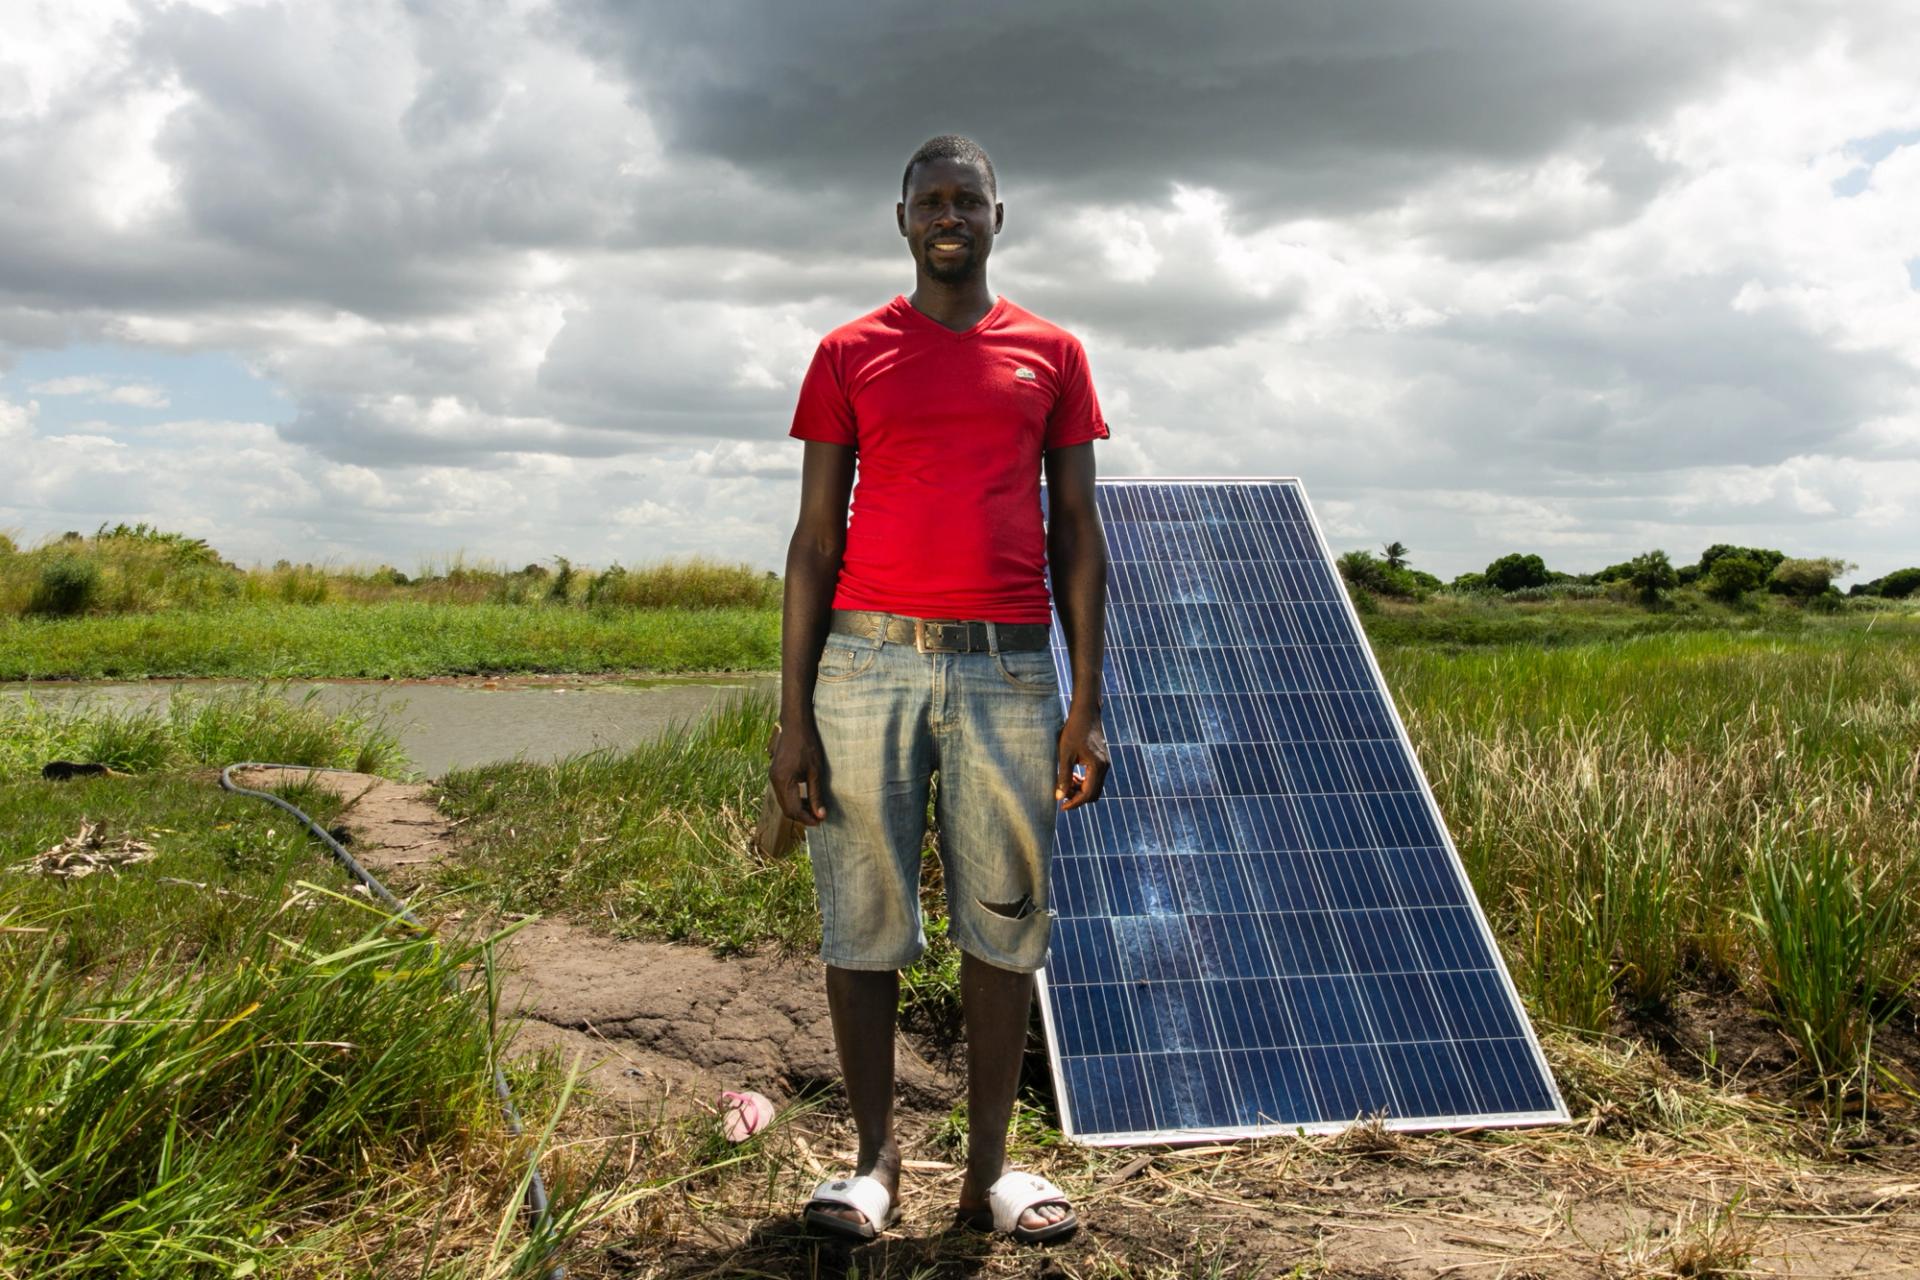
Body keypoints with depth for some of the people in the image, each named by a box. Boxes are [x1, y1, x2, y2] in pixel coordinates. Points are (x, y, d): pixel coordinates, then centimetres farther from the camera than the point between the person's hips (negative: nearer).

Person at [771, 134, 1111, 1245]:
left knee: (1006, 917, 3)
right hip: (868, 662, 0)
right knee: (865, 918, 2)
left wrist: (1089, 707, 2)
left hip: (1008, 668, 1)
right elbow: (815, 539, 7)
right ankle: (876, 1160, 15)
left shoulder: (1052, 354, 13)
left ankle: (991, 1168, 15)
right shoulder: (850, 357, 11)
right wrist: (792, 717, -1)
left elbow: (1077, 534, 10)